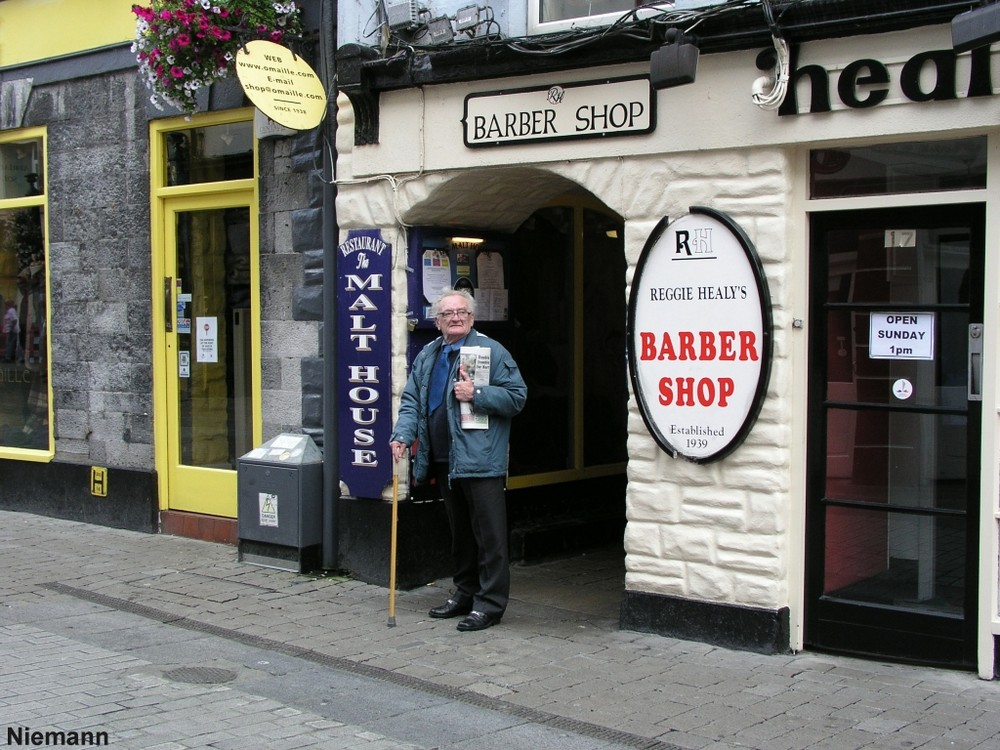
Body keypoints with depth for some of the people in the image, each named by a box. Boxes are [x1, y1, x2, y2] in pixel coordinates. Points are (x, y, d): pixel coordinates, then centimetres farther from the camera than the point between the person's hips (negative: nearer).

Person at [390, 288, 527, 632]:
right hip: (443, 461, 7)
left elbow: (517, 396, -8)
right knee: (459, 532, 18)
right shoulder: (427, 356, 14)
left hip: (480, 460, -7)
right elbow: (412, 400, 14)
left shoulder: (492, 351, -5)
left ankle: (489, 603, 4)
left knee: (489, 535, -3)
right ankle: (465, 593, 30)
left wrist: (476, 394, -18)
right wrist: (403, 434, -2)